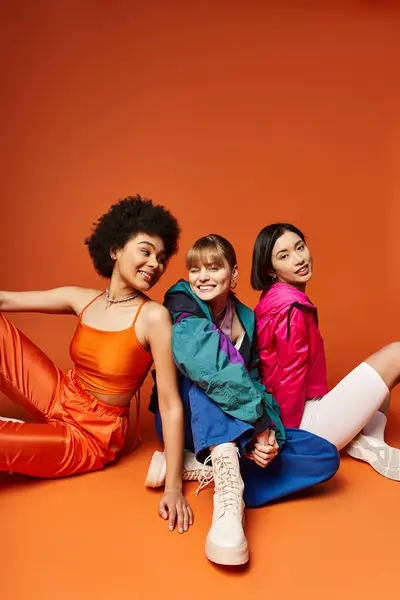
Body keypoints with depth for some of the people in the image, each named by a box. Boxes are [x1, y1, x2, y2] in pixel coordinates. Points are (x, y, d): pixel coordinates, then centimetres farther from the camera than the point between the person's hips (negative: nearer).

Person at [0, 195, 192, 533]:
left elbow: (171, 404, -22)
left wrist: (174, 486, -25)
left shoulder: (153, 316, -23)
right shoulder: (83, 300, -6)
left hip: (91, 435, -5)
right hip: (59, 398, 5)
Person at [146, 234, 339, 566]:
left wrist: (270, 431, -20)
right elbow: (208, 367, -30)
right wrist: (259, 423, -30)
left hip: (241, 431, 5)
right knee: (202, 376, -35)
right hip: (185, 420, -4)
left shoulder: (247, 318, 2)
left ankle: (197, 468, -27)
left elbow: (254, 382, -2)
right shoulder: (182, 309, -14)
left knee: (326, 456, -14)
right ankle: (229, 493, -49)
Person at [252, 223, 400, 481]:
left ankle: (370, 443, 6)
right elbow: (291, 378, -19)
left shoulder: (273, 298, 8)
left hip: (296, 412, 9)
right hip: (303, 423, -9)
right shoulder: (292, 306, -20)